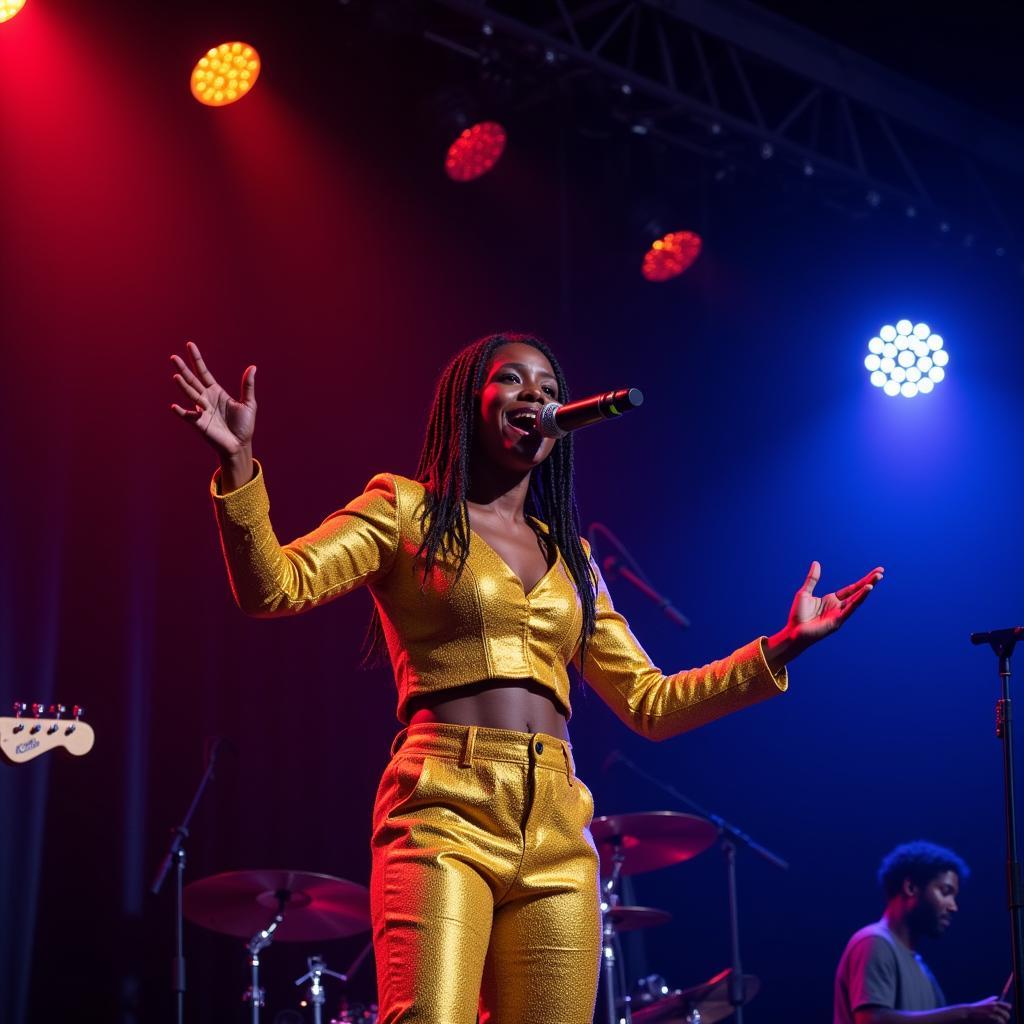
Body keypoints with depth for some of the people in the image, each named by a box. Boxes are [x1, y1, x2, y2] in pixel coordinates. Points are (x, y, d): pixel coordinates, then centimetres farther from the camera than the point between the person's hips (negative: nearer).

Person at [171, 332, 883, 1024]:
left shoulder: (570, 557, 23)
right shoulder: (406, 510, 10)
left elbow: (651, 705, 22)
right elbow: (274, 587, -4)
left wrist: (783, 646, 16)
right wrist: (238, 463, -18)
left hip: (557, 833, 5)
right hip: (444, 814, -5)